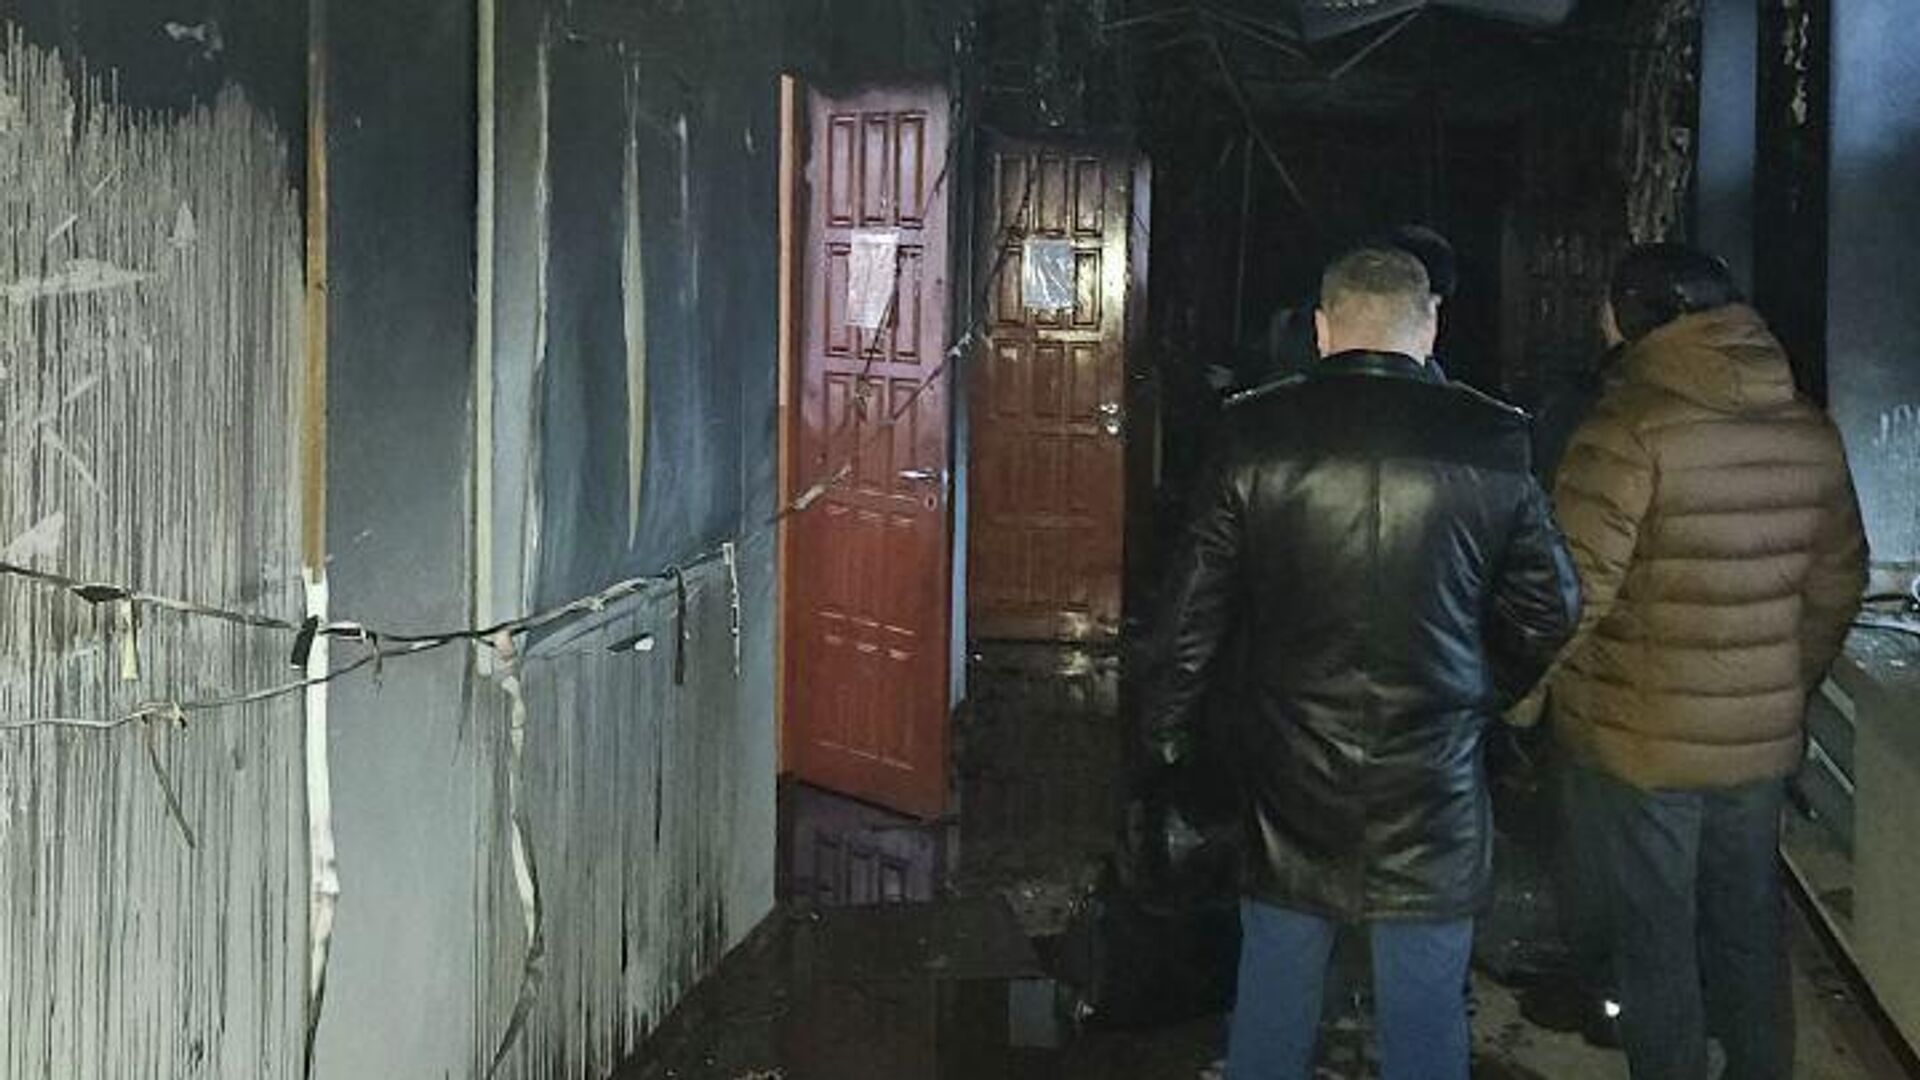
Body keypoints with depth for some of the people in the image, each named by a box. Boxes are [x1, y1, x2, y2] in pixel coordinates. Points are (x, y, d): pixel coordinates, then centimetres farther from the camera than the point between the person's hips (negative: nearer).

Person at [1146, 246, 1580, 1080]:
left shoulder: (1256, 434, -6)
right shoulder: (1492, 442, -6)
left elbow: (1197, 601, -2)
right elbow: (1549, 609, -1)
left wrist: (1167, 722, 12)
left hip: (1289, 783, 1)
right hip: (1434, 788, 0)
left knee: (1271, 1008, 15)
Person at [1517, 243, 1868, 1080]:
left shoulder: (1632, 425, -17)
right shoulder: (1811, 432, 3)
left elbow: (1575, 584, -19)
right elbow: (1837, 582, 10)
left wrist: (1525, 689, -4)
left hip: (1642, 740, -5)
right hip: (1763, 738, 6)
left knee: (1657, 942, 7)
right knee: (1750, 931, 19)